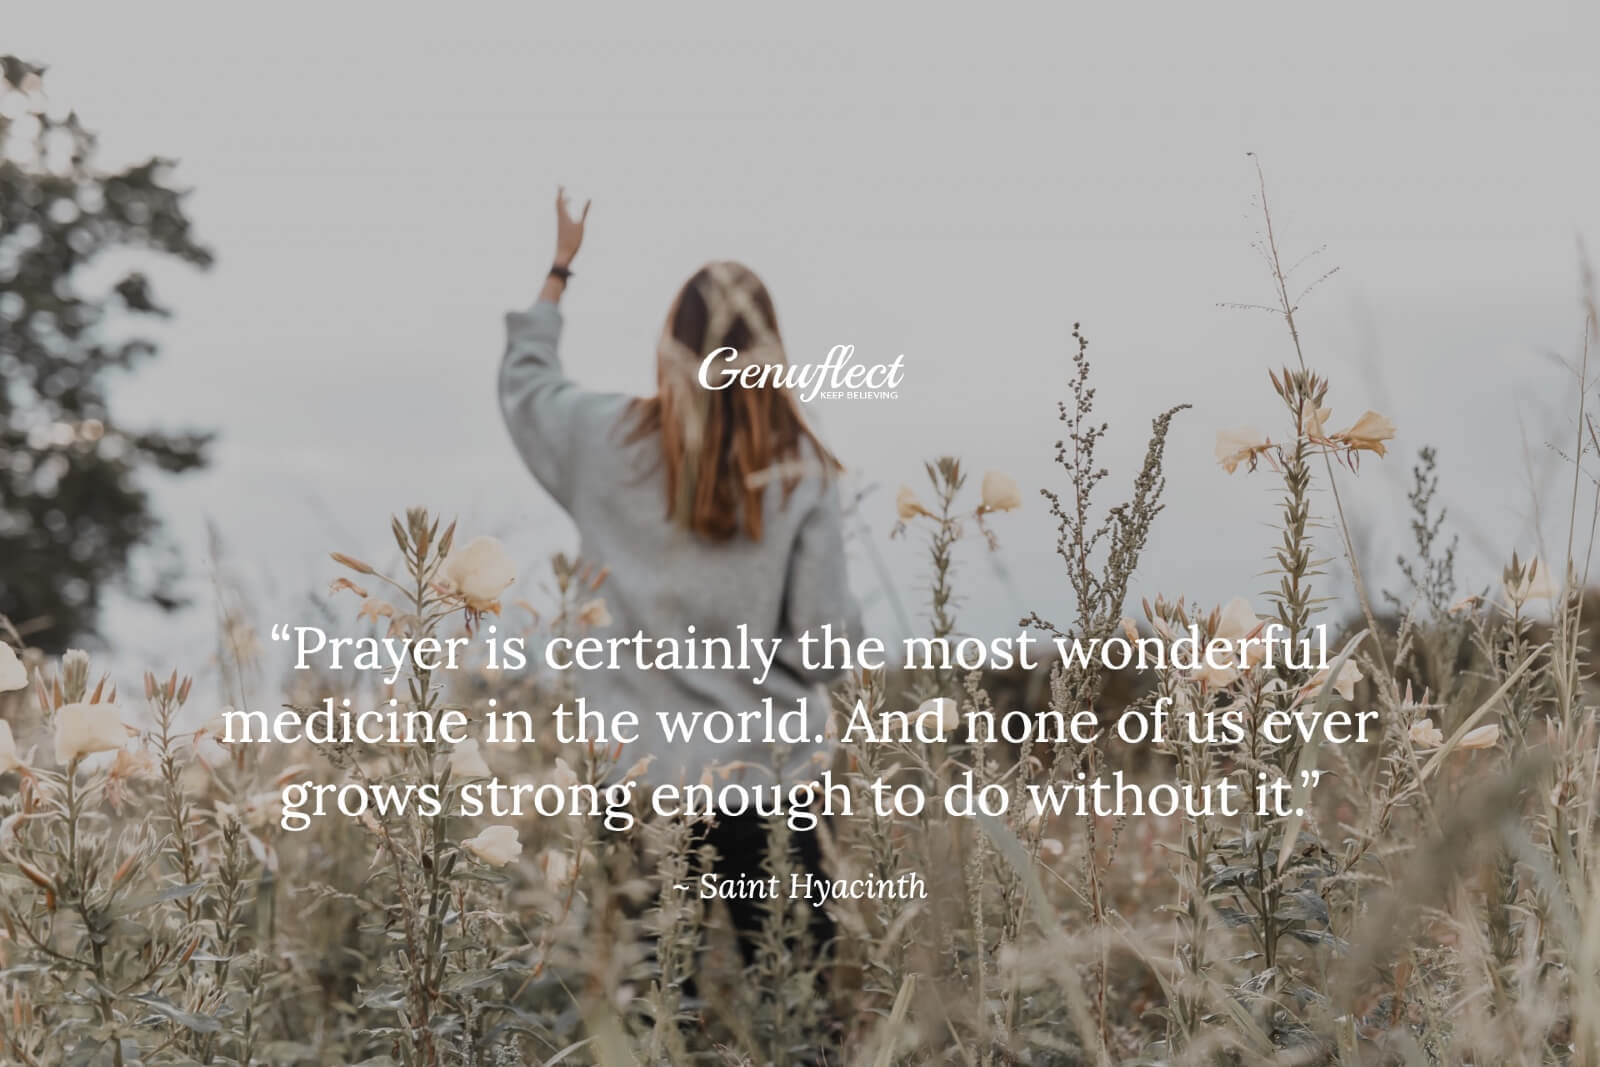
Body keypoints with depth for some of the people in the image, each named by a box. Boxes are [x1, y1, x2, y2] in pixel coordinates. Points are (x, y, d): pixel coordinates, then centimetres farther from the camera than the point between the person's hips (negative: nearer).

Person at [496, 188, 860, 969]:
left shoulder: (610, 442, -2)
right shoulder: (800, 471, -8)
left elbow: (523, 384, 20)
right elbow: (825, 636, -8)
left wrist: (559, 269, 30)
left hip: (640, 767, 2)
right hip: (767, 773, -1)